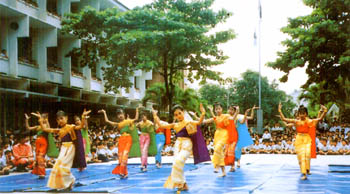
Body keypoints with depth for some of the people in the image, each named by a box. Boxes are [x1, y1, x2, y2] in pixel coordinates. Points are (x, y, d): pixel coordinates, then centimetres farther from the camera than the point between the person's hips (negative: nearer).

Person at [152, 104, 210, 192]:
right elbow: (161, 125, 14)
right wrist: (155, 116, 12)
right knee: (176, 164, -1)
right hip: (177, 144, 6)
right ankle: (183, 185, 9)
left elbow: (199, 122, -13)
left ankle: (180, 183, -12)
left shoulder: (189, 122, 2)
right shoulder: (174, 125, 13)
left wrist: (203, 113, -27)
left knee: (178, 161, -23)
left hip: (186, 144, -6)